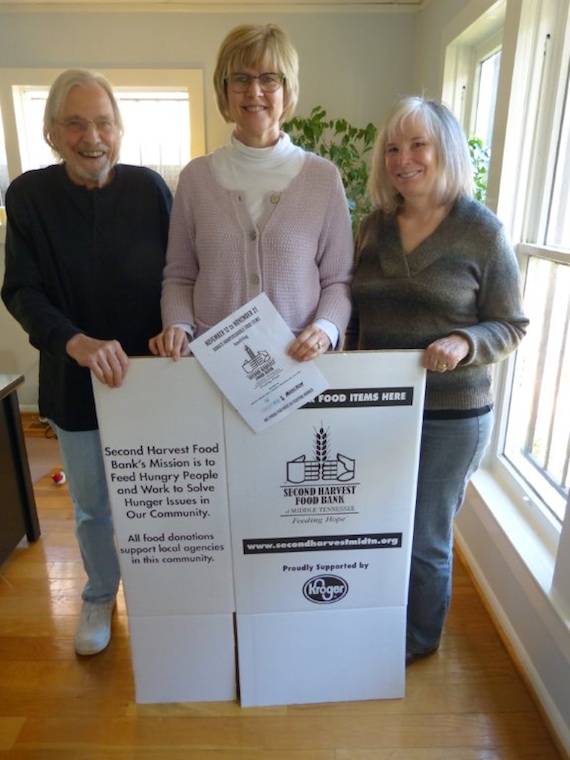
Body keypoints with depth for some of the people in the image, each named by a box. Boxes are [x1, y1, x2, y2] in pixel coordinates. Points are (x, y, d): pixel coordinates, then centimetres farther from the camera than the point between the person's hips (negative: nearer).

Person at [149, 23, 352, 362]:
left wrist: (325, 329, -14)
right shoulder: (196, 176, 2)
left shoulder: (323, 177, -1)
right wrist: (178, 326, -9)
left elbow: (339, 279, 2)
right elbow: (179, 276, 7)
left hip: (299, 360, 0)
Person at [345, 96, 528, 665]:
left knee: (424, 538, 12)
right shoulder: (373, 228, 5)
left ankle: (419, 639, 40)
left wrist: (465, 343, -25)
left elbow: (511, 326, -5)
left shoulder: (482, 232, -8)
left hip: (450, 415, -4)